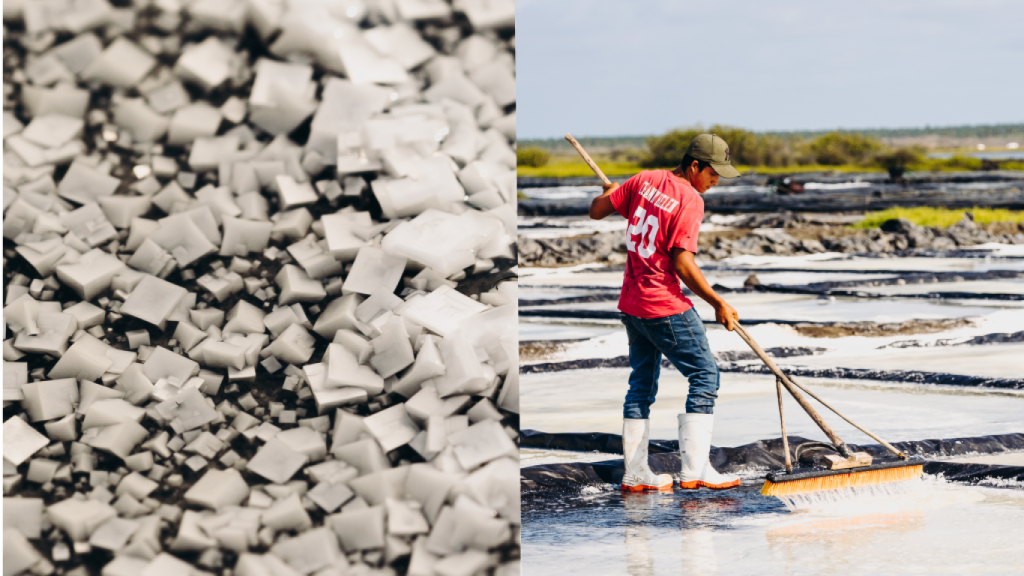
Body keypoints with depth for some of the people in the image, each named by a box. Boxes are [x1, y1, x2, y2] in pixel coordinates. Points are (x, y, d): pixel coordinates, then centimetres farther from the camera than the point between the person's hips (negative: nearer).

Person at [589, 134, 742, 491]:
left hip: (631, 302, 8)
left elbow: (596, 211, 10)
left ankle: (635, 473, 17)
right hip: (665, 307, -8)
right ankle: (694, 469, -9)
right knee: (705, 376, -1)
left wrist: (611, 193, 32)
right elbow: (683, 263, -20)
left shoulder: (645, 180, 4)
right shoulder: (690, 200, -15)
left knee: (642, 384, 15)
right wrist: (718, 304, -14)